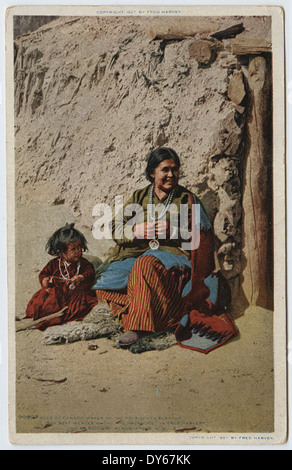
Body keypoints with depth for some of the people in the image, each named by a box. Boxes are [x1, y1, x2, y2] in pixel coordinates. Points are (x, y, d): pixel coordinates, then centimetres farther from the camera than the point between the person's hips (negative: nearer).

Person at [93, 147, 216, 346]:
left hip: (173, 254, -3)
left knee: (145, 265, -38)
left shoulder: (187, 199, 9)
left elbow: (201, 236, 3)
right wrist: (137, 230, -9)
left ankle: (139, 324, -33)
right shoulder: (139, 197, 16)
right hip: (137, 253, 4)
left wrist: (172, 231, -11)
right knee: (105, 282, -22)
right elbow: (117, 230, 11)